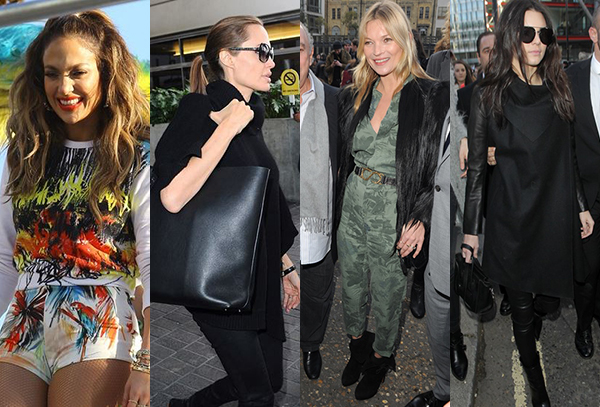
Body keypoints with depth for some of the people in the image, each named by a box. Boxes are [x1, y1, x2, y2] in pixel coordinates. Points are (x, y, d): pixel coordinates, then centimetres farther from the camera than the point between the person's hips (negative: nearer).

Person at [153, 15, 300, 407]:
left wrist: (285, 266, 18)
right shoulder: (199, 110, -13)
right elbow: (173, 197, -29)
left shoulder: (251, 117, 11)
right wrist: (227, 128, -22)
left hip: (258, 276, 8)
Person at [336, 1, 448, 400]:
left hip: (395, 215, -5)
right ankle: (357, 346, 47)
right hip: (353, 207, 5)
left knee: (387, 294, 14)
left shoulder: (431, 97, -12)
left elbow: (442, 168, -12)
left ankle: (381, 356, 41)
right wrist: (340, 201, 9)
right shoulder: (354, 96, 4)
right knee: (351, 285, 20)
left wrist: (422, 219, -18)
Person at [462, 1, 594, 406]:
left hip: (557, 215, 3)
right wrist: (471, 229, -5)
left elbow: (569, 156, 14)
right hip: (512, 219, -3)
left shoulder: (557, 90, 7)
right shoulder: (489, 95, -5)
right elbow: (476, 165, -5)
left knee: (551, 296, 10)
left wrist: (582, 206, 13)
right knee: (523, 307, 9)